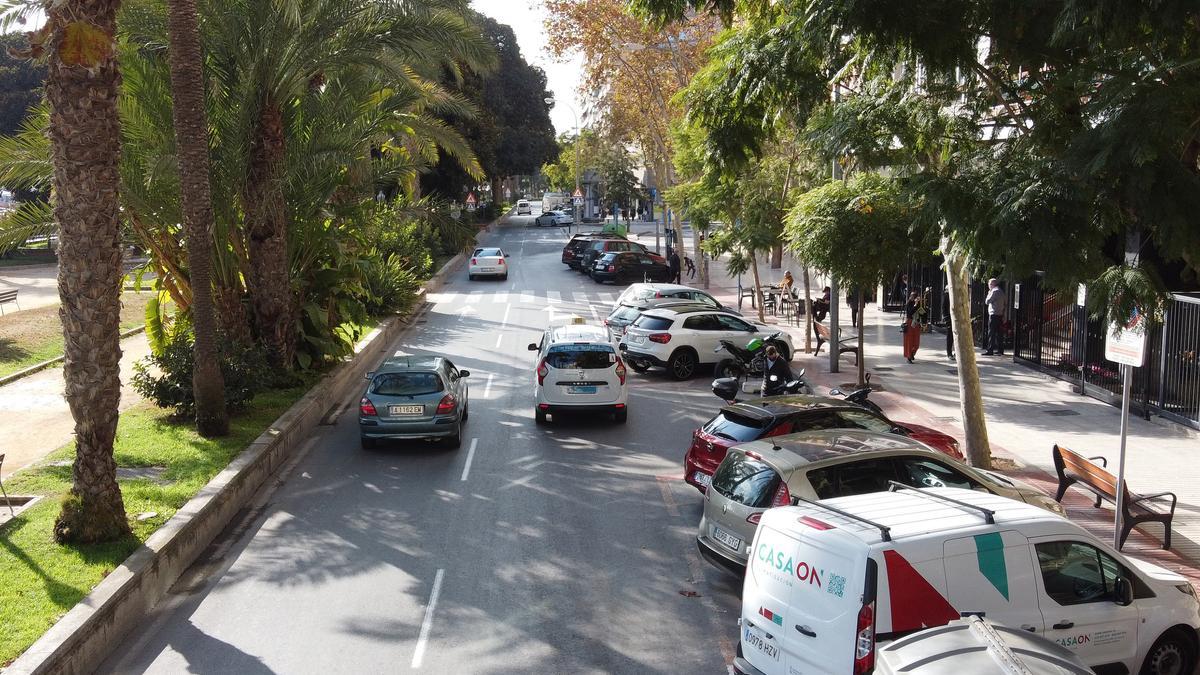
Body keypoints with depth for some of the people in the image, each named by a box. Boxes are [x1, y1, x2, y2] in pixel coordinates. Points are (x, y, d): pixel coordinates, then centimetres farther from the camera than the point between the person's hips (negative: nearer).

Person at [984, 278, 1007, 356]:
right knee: (999, 333, 11)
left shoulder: (994, 291, -12)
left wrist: (989, 293, 1)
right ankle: (1000, 350, 13)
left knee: (991, 333, -9)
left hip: (994, 315, -9)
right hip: (1000, 315, 9)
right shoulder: (1001, 291, 16)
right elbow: (1006, 303, 20)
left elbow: (987, 301, -13)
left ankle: (990, 350, -12)